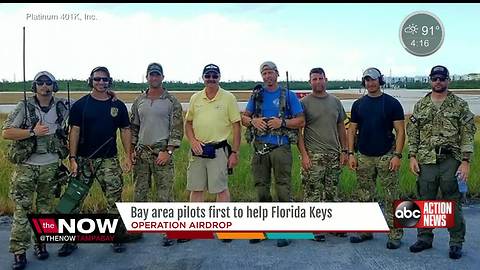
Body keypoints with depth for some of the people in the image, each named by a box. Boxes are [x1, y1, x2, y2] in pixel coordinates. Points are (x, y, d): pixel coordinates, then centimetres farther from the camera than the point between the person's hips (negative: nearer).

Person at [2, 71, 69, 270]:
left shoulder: (62, 107, 3)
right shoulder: (25, 107, -4)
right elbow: (6, 133, -10)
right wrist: (33, 132, -19)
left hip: (50, 166, 3)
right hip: (26, 166, -2)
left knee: (45, 207, 11)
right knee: (22, 209, -1)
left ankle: (40, 243, 24)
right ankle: (19, 251, 5)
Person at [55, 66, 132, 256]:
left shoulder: (118, 106, 6)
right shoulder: (80, 105, 2)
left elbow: (125, 131, 8)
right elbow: (74, 132, -1)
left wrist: (128, 156, 1)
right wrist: (73, 158, -8)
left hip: (109, 161, 1)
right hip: (83, 160, -1)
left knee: (115, 199, 0)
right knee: (74, 200, 3)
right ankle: (70, 240, 15)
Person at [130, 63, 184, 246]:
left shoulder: (172, 101, -1)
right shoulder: (139, 101, 12)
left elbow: (177, 128, -4)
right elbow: (133, 127, 17)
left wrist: (168, 151, -11)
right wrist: (132, 150, 8)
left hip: (162, 152, -4)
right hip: (141, 152, 4)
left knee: (164, 193, -3)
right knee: (139, 192, 10)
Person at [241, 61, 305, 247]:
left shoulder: (288, 95, 3)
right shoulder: (256, 95, 12)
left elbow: (301, 121, 0)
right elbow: (244, 118, 15)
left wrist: (282, 122, -14)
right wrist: (253, 121, -7)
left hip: (281, 147, -3)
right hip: (260, 148, 4)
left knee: (283, 189, -4)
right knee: (261, 188, 9)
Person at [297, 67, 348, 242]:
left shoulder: (335, 101, 11)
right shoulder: (304, 103, -4)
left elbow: (341, 128, 15)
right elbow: (298, 130, -7)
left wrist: (344, 150, 10)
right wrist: (304, 154, -14)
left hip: (334, 154, 5)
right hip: (313, 155, -5)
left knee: (332, 191, 11)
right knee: (313, 192, -1)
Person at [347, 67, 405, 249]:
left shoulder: (392, 103, -1)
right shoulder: (358, 104, 9)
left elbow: (400, 131, -4)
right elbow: (352, 130, 10)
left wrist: (397, 155, -12)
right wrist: (351, 154, 1)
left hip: (386, 156, -3)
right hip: (364, 157, 4)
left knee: (390, 197, -1)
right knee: (364, 196, 9)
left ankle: (395, 234, 7)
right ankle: (365, 231, 20)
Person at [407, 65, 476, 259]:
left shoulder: (460, 105, 1)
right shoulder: (420, 106, 8)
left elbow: (468, 134, -3)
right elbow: (412, 133, 8)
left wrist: (466, 161, -10)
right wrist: (412, 156, -1)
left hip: (452, 161, -2)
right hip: (426, 161, 2)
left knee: (453, 204, 4)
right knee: (425, 202, 10)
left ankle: (456, 243, 17)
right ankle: (424, 238, 23)